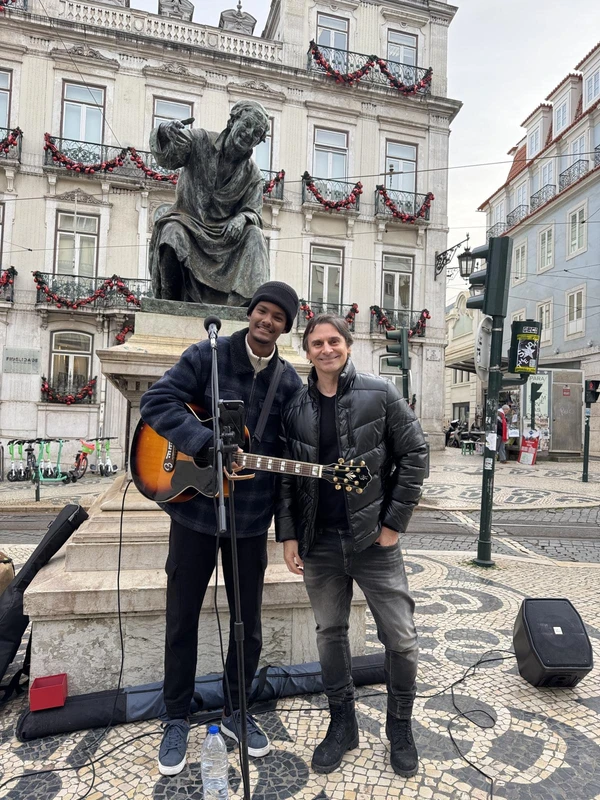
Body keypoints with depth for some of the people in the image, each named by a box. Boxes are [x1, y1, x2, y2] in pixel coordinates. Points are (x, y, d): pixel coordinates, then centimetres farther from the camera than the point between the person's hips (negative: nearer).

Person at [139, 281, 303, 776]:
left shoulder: (289, 382, 1)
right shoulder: (207, 356, -6)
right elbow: (157, 400, -14)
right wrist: (206, 442, -26)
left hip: (251, 518, 2)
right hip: (194, 508, -2)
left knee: (248, 622, 15)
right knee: (182, 618, 12)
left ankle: (235, 711, 39)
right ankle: (177, 719, 35)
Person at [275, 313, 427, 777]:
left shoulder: (380, 395, -4)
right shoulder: (296, 408, 4)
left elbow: (414, 453, -4)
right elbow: (286, 477, 6)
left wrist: (394, 522, -8)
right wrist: (287, 534, 0)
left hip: (373, 539, -2)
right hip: (319, 543, 3)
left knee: (400, 637, 6)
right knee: (330, 633, 16)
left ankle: (400, 726, 34)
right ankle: (342, 723, 38)